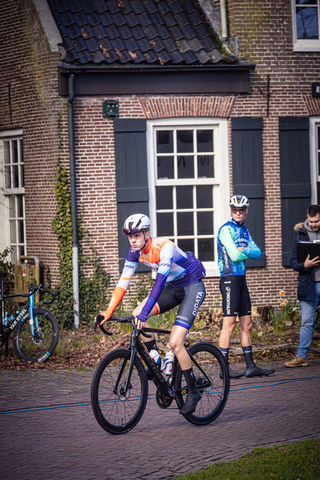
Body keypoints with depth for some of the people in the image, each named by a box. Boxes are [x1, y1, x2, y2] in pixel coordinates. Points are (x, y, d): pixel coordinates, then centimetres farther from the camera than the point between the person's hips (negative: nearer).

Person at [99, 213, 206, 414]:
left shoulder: (164, 247, -30)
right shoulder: (135, 252, -8)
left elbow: (160, 280, -38)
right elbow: (124, 281, -7)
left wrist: (145, 312, -46)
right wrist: (109, 311, -16)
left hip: (193, 287, -7)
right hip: (173, 287, 7)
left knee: (175, 342, -18)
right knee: (137, 314, -16)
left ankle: (193, 392, -4)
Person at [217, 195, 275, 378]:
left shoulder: (244, 230, 17)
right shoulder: (226, 229, -9)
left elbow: (257, 253, 5)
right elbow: (235, 255, -18)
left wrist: (244, 250, -13)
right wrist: (248, 252, 0)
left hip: (241, 279, 9)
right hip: (230, 279, -9)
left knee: (247, 324, 8)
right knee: (230, 323, -10)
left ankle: (251, 366, 12)